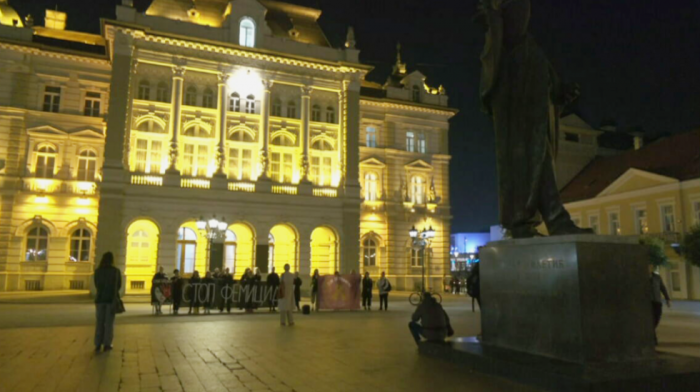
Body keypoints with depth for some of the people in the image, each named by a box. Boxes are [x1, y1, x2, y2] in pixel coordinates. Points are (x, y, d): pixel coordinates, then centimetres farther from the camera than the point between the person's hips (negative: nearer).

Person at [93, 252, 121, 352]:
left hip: (100, 298, 2)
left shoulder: (97, 271, -2)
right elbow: (119, 285, 4)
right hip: (112, 298, -2)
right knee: (109, 322, 4)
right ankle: (107, 344, 4)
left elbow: (96, 285, 8)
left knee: (99, 322, 9)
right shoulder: (116, 271, -6)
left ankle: (98, 344, 9)